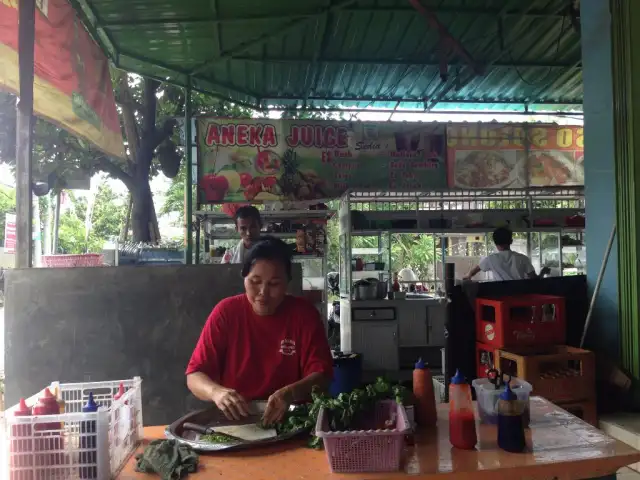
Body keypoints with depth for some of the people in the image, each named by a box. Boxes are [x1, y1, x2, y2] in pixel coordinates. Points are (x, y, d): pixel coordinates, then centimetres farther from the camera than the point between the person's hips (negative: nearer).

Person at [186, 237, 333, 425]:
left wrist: (291, 393, -32)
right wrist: (217, 392, -28)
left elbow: (321, 374, -11)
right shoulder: (225, 312, -5)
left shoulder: (304, 313, -5)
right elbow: (195, 375, -6)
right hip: (233, 418, 1)